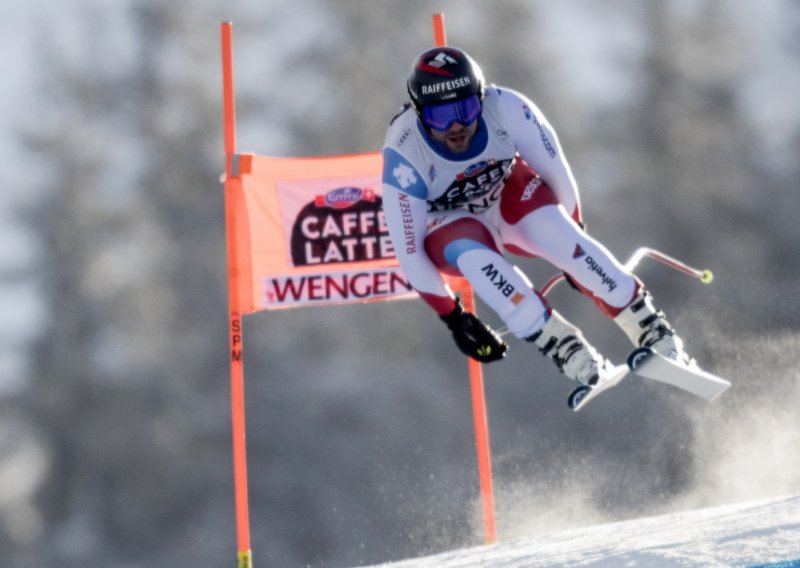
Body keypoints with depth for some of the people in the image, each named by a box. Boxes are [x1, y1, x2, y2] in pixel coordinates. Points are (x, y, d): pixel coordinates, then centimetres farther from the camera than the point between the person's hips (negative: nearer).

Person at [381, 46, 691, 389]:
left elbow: (556, 172, -12)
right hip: (449, 225, -2)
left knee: (554, 231, -29)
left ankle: (647, 325, -19)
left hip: (508, 193, 2)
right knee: (473, 255, -35)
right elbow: (408, 249, -24)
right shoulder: (404, 158, -32)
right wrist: (452, 317, -20)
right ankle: (560, 345, -28)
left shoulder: (506, 109, -29)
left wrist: (573, 237, -1)